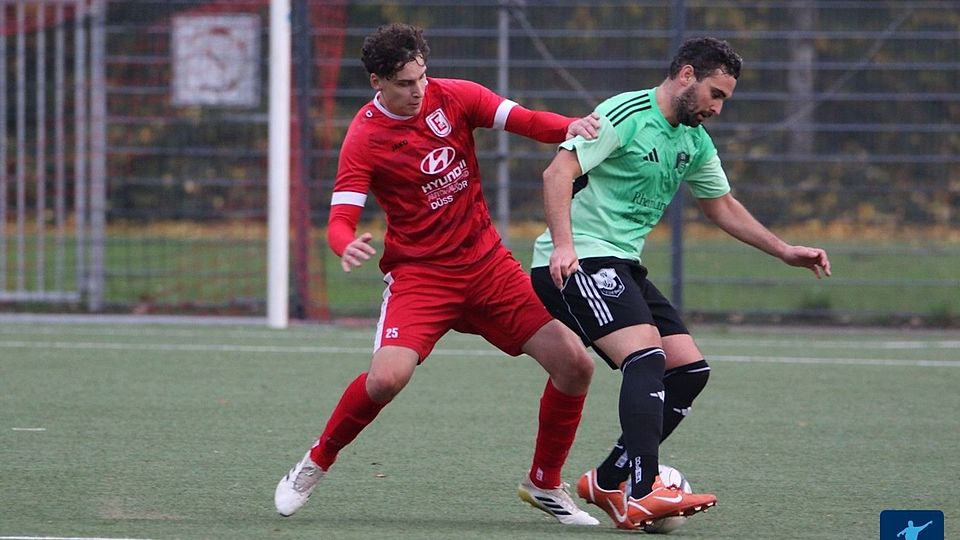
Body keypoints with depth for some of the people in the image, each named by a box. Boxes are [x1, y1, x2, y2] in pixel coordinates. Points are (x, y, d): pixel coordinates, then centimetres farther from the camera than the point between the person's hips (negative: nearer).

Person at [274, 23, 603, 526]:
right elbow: (340, 219, -17)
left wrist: (570, 127, -30)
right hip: (419, 273, -4)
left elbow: (525, 121, -8)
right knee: (387, 377, -27)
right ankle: (314, 465, 0)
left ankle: (545, 485, 16)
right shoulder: (364, 139, -11)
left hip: (487, 262, 4)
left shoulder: (453, 97, -1)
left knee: (574, 365, -4)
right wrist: (347, 246, -42)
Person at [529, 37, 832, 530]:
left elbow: (723, 207, 29)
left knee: (690, 369, 2)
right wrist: (563, 244, -31)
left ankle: (609, 483, 9)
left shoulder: (696, 143, 15)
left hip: (623, 266, 10)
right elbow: (558, 172, -20)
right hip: (576, 261, -9)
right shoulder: (625, 115, -13)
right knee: (647, 354, -27)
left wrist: (785, 252, 24)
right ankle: (641, 495, -36)